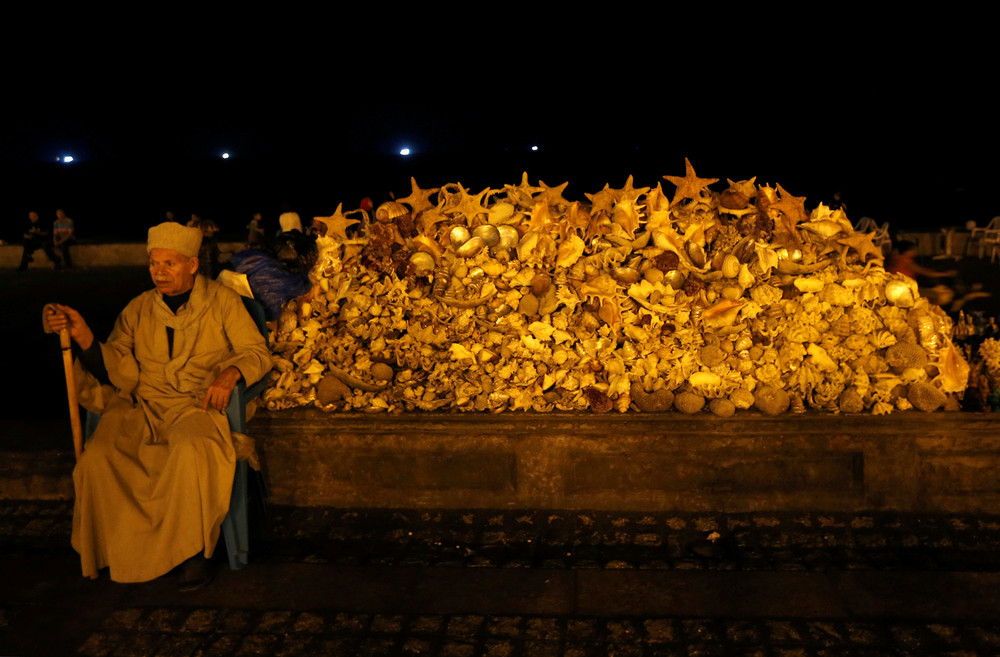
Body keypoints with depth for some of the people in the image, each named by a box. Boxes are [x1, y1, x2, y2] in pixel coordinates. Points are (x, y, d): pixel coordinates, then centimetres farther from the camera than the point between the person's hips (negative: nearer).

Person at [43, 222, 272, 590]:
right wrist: (83, 338, -8)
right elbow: (116, 369, 7)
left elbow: (257, 352, 4)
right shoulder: (139, 309, 14)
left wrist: (230, 373, -16)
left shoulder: (222, 302, 7)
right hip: (142, 407, 3)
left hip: (197, 407, -3)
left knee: (191, 452, -36)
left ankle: (193, 550, -16)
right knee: (97, 457, -25)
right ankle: (125, 549, -6)